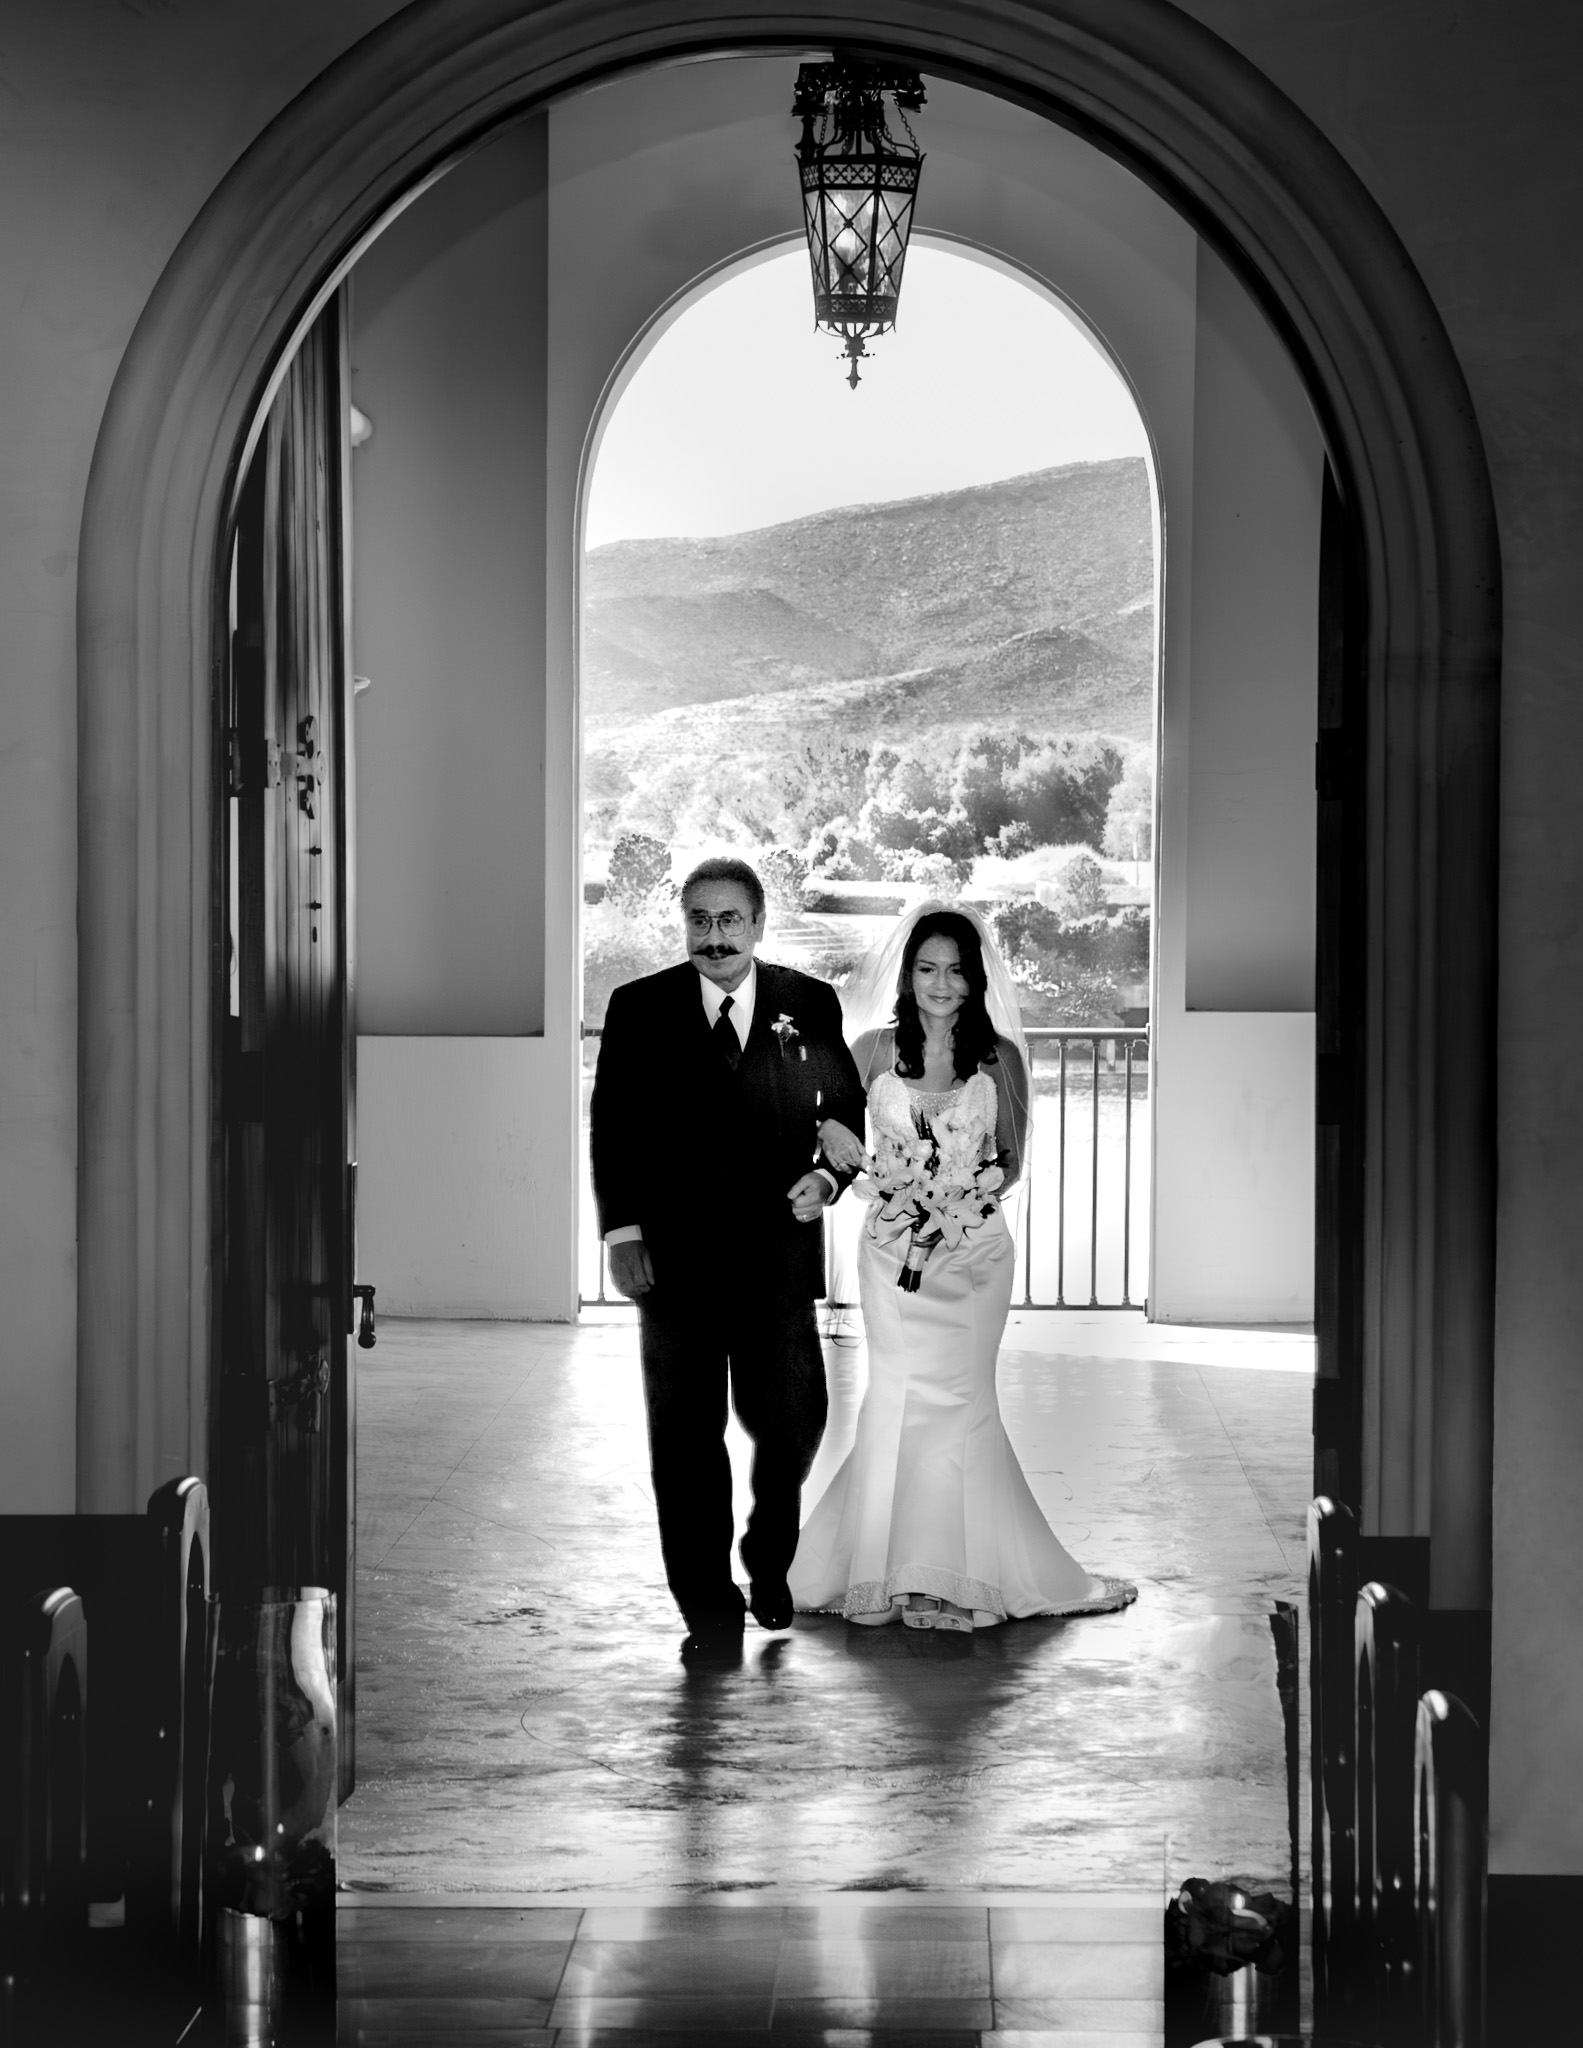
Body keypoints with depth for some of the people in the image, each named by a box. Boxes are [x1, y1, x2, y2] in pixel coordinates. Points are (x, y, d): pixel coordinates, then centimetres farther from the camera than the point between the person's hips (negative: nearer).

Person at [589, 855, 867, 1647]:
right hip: (674, 1255, 0)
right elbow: (612, 1130, 3)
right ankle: (708, 1604, 12)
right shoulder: (639, 1009, 4)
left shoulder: (810, 1005, 6)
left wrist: (827, 1177, -7)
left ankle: (769, 1554, 28)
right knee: (685, 1433, 3)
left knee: (791, 1416, -1)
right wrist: (621, 1233, -6)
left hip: (778, 1253, 0)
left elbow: (849, 1109, 12)